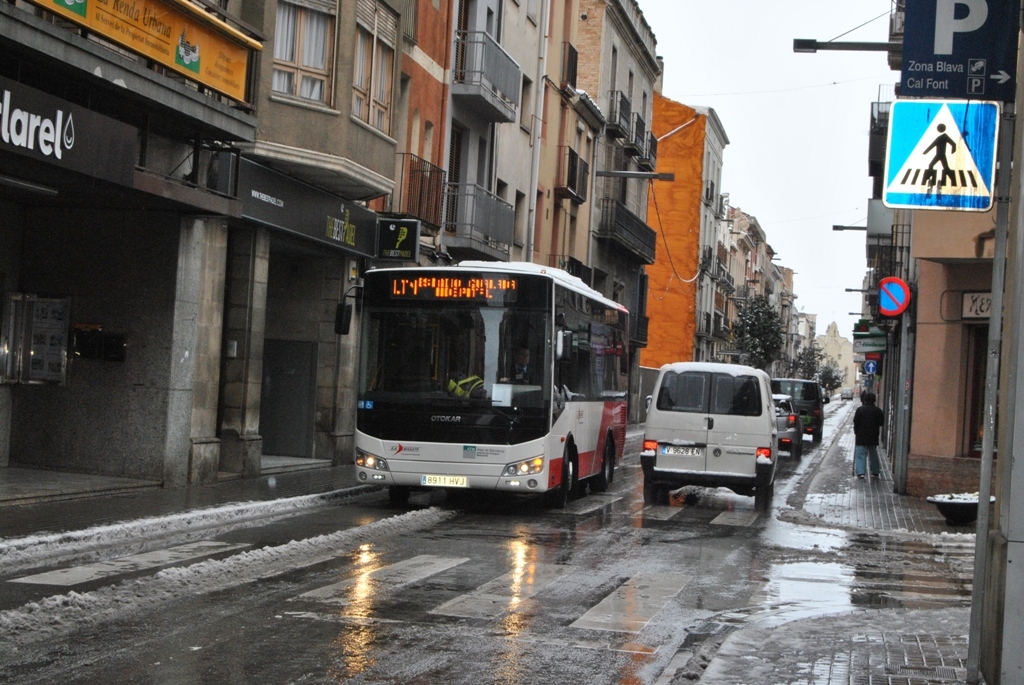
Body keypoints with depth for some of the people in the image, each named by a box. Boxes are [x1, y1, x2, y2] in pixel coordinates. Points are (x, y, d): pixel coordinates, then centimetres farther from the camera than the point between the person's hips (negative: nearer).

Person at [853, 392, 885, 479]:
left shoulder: (860, 409, -8)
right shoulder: (877, 410, -2)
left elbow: (856, 422, -8)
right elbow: (881, 422, 2)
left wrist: (856, 432, 5)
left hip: (861, 436, -2)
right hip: (873, 437, 3)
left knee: (860, 454, -2)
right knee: (873, 454, 16)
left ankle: (860, 472, -16)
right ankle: (875, 472, 19)